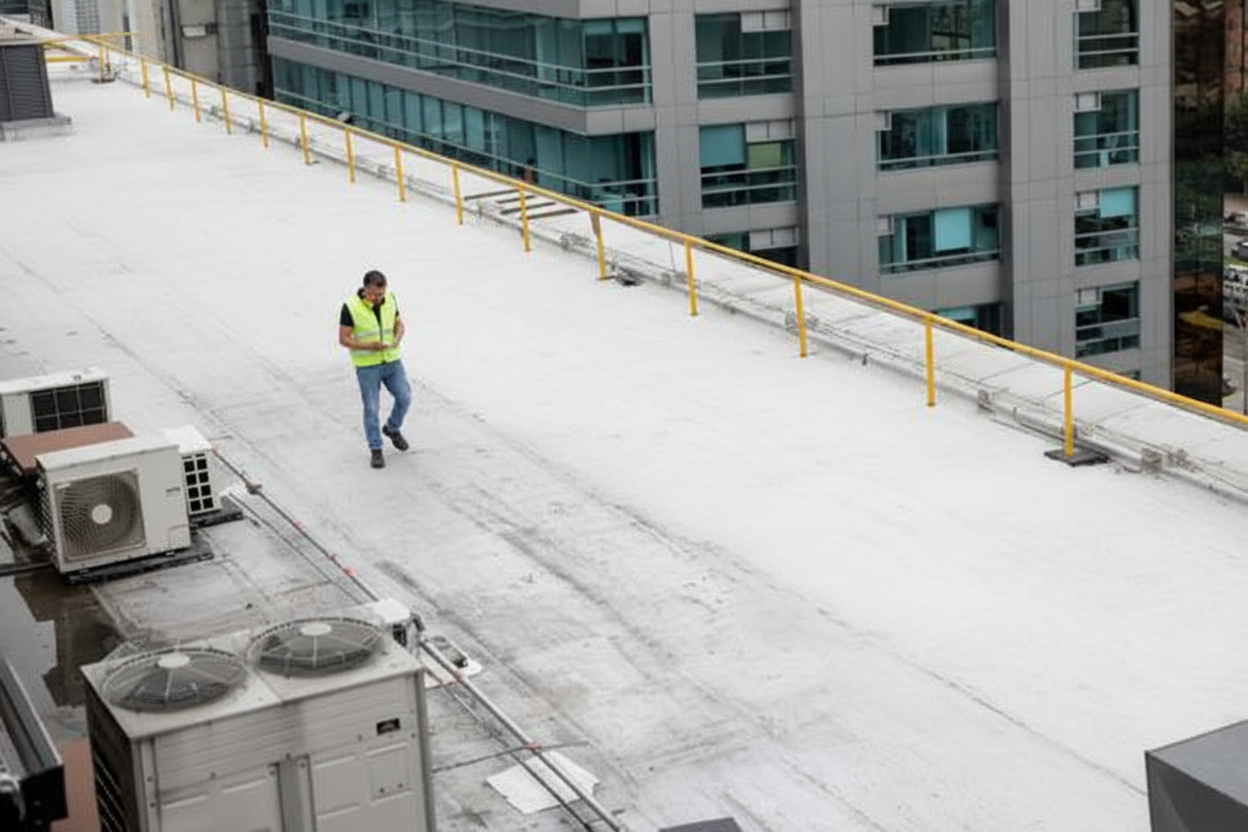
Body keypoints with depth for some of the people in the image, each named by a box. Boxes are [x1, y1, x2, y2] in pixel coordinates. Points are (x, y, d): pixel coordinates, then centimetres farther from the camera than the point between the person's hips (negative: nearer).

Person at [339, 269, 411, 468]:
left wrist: (397, 341, -16)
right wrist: (369, 346, -27)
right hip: (366, 365, -4)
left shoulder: (389, 300, -5)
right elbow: (343, 339, -15)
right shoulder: (351, 307, -18)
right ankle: (376, 450, 18)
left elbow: (400, 325, 6)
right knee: (371, 408, 2)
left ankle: (392, 428, 32)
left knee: (404, 398, 3)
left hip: (391, 361, 4)